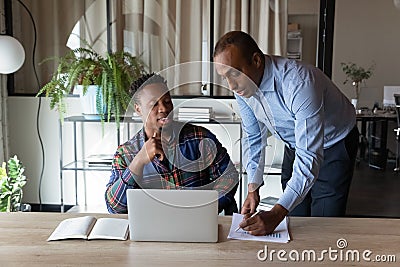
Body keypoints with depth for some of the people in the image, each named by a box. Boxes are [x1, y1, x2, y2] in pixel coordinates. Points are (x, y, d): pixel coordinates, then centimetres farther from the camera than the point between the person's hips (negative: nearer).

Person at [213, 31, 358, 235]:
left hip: (334, 143, -5)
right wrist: (253, 189, -10)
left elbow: (309, 157, -40)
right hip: (295, 145, 6)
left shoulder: (299, 82, -39)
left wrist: (276, 214, -45)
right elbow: (253, 139, -3)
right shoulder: (242, 87, -17)